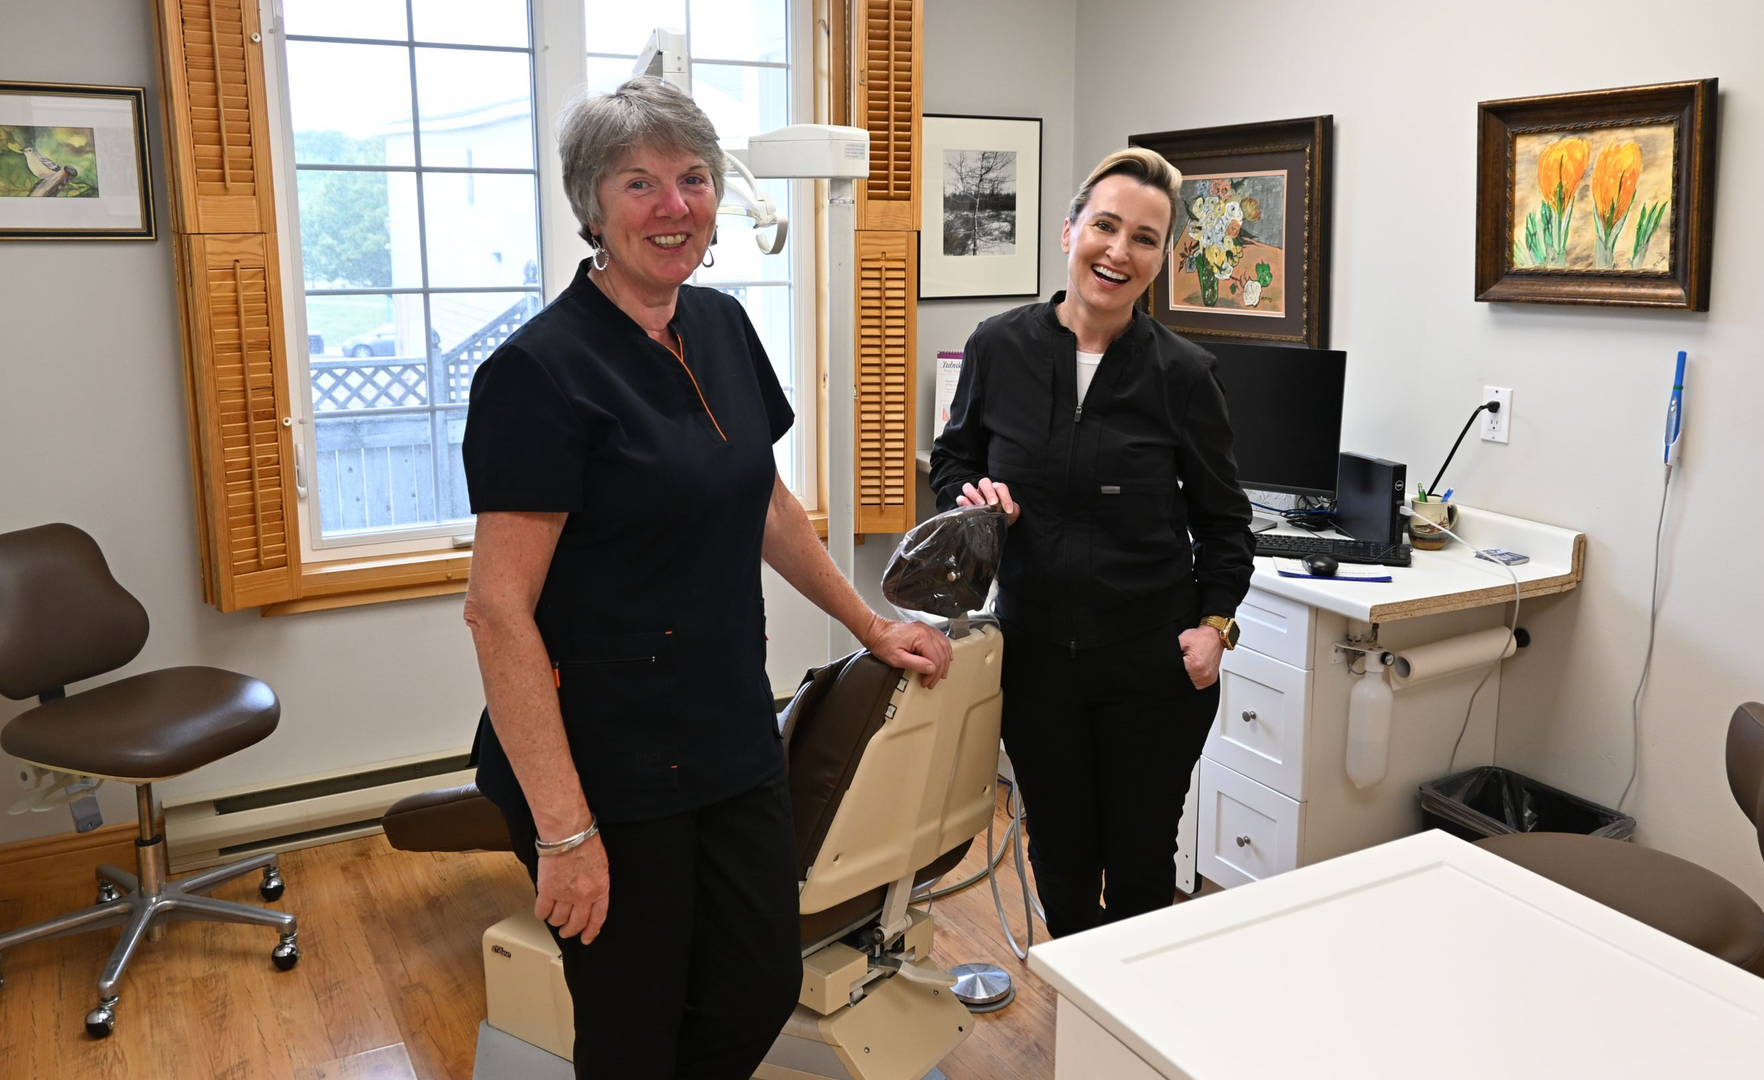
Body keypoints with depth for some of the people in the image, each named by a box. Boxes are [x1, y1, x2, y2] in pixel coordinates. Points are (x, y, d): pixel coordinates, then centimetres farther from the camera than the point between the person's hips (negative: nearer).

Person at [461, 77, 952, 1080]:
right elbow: (499, 610, -20)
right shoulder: (542, 370, -17)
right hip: (606, 770, -7)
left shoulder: (722, 325, 6)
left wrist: (873, 626, 20)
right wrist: (563, 830, -21)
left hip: (732, 739, 7)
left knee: (763, 989, 14)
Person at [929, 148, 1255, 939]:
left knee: (1141, 863, 11)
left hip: (1153, 664, -1)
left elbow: (1222, 519, 5)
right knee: (1059, 855, 15)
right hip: (1036, 654, 2)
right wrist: (971, 494, -9)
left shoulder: (1182, 374, -6)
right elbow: (951, 459, 12)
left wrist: (1215, 622, -6)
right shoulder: (999, 348, -3)